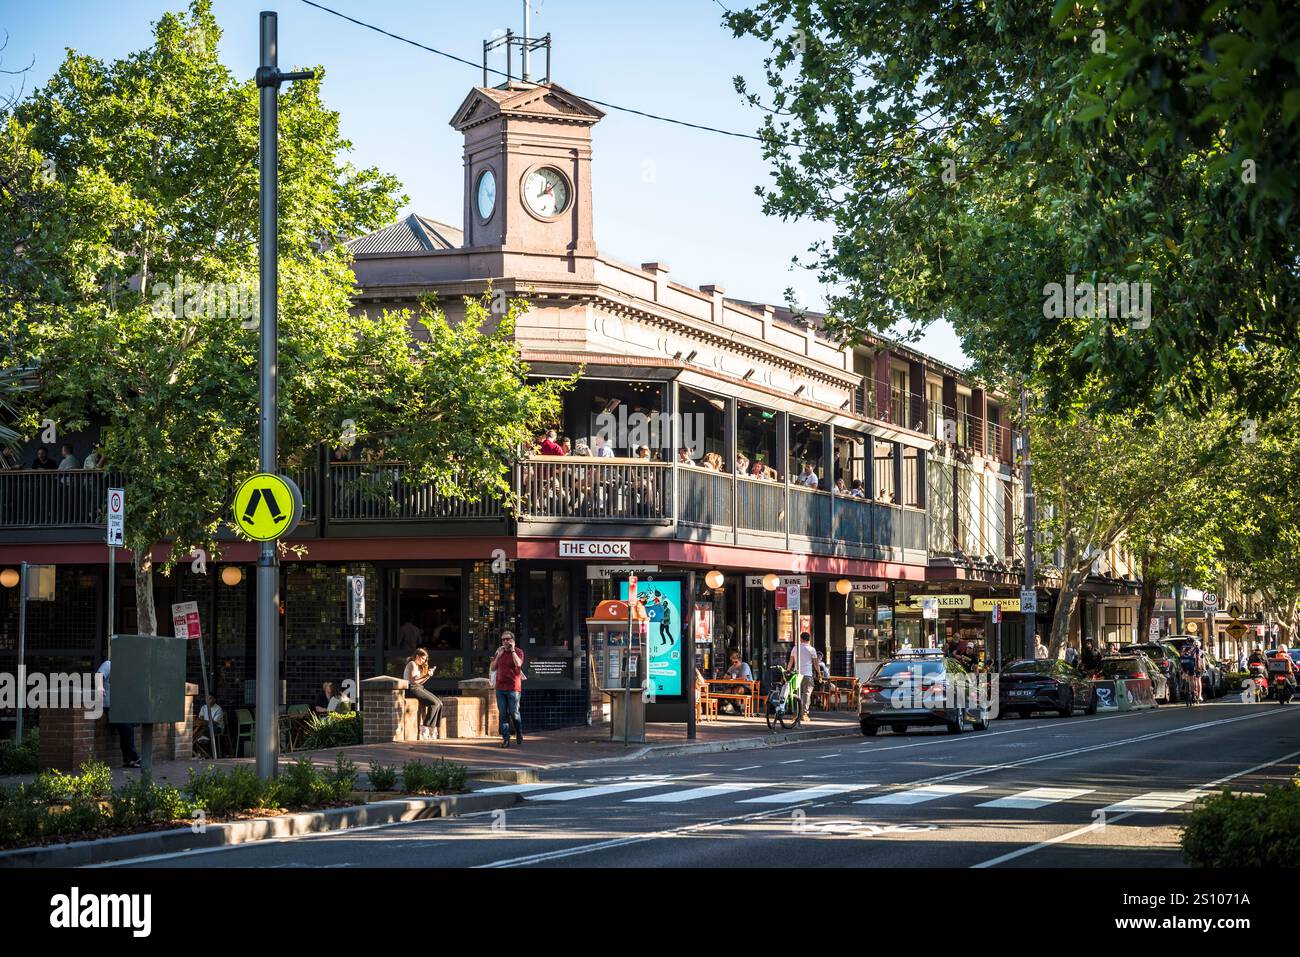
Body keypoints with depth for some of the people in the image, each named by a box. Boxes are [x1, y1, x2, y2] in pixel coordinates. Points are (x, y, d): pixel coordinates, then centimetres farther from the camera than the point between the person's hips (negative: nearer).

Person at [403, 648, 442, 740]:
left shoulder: (417, 666, 24)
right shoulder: (412, 664, -5)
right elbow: (413, 681, -15)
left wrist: (428, 676, 9)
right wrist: (426, 676, -16)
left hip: (419, 688, 9)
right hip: (412, 689, -9)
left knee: (439, 703, -7)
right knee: (434, 703, -23)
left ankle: (433, 728, -13)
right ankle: (425, 728, -20)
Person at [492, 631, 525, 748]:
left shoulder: (518, 652, -1)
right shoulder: (499, 652, 13)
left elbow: (518, 664, -20)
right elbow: (493, 668, 10)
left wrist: (512, 650, -13)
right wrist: (498, 655, -2)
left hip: (513, 689, -4)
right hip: (500, 688, 4)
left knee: (514, 713, 0)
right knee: (503, 714, 1)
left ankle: (519, 734, 24)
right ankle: (505, 739, 2)